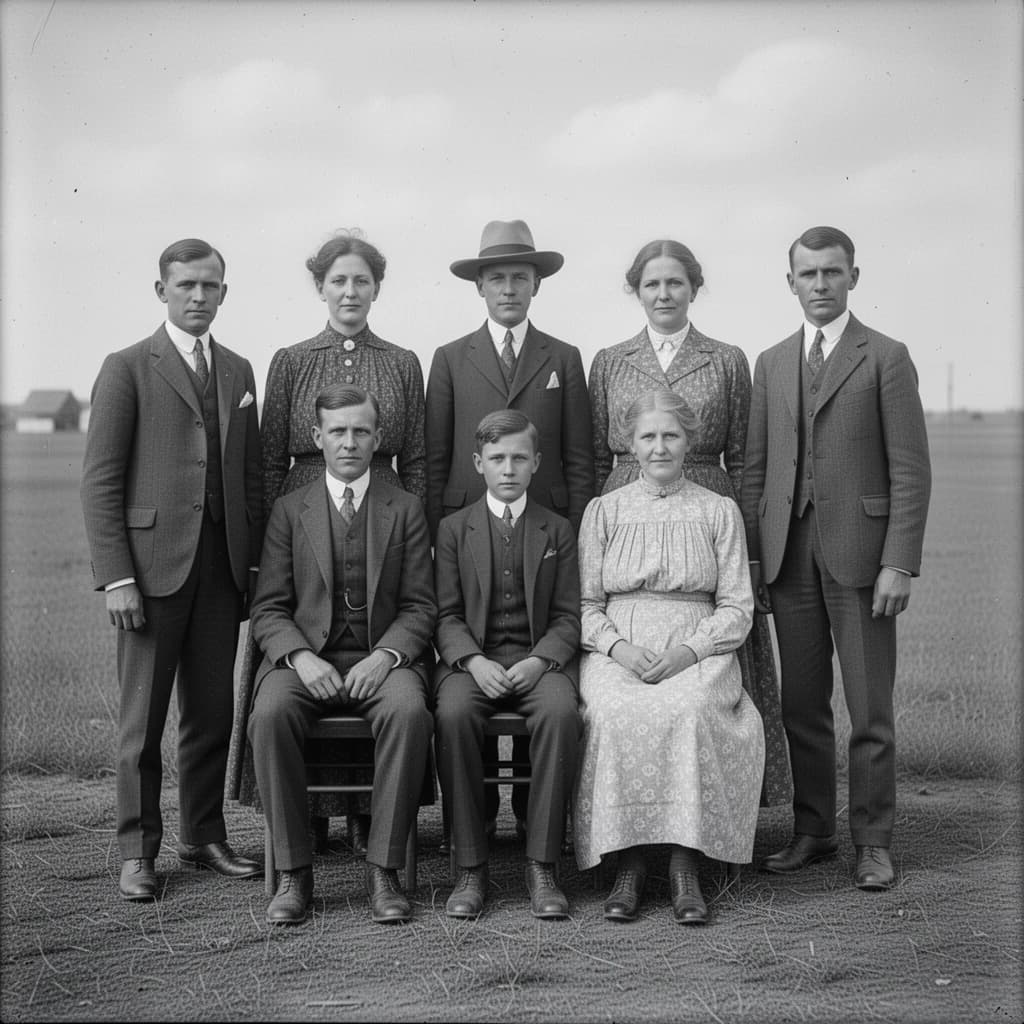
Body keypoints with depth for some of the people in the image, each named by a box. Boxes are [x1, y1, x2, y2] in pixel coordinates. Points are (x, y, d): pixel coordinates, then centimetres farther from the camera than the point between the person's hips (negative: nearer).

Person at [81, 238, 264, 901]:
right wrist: (116, 577, -12)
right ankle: (138, 851, 13)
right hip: (153, 564, -4)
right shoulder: (128, 369, -1)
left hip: (223, 568, 4)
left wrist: (256, 562, 8)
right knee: (143, 717, 2)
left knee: (213, 710, 8)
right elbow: (100, 481, -5)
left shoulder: (237, 372, 15)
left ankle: (205, 836, 21)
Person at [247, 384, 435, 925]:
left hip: (382, 657, 0)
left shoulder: (405, 510, 10)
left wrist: (385, 656, -14)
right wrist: (300, 657, -14)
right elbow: (268, 610, 5)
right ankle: (293, 872, -20)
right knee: (270, 714, -32)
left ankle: (383, 871, -24)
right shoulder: (289, 510, 10)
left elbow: (420, 607, 5)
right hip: (306, 657, 1)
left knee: (409, 711, -33)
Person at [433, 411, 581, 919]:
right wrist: (473, 660, -14)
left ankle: (542, 867, -26)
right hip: (471, 659, 0)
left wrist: (539, 661, -13)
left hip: (539, 659, 0)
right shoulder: (453, 529, 13)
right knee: (453, 714, -34)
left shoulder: (557, 531, 14)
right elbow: (446, 615, 6)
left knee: (560, 712, -34)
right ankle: (470, 868, -25)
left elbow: (568, 617, 7)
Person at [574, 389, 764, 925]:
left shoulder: (719, 511, 11)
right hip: (617, 654, 1)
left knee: (687, 713, -34)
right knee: (618, 715, -33)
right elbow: (585, 604, 10)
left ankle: (685, 866, -29)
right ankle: (627, 862, -25)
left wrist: (688, 650, -11)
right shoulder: (603, 511, 13)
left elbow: (736, 607, 6)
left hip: (698, 655, 0)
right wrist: (618, 647, -11)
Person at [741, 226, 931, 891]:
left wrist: (899, 564, -12)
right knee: (801, 705, 8)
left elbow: (911, 471, -5)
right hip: (789, 554, 4)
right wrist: (752, 554, 7)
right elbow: (756, 467, 14)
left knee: (870, 709, 2)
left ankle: (873, 842, 12)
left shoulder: (886, 358, 0)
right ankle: (812, 831, 20)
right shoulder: (772, 364, 14)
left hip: (859, 551, -4)